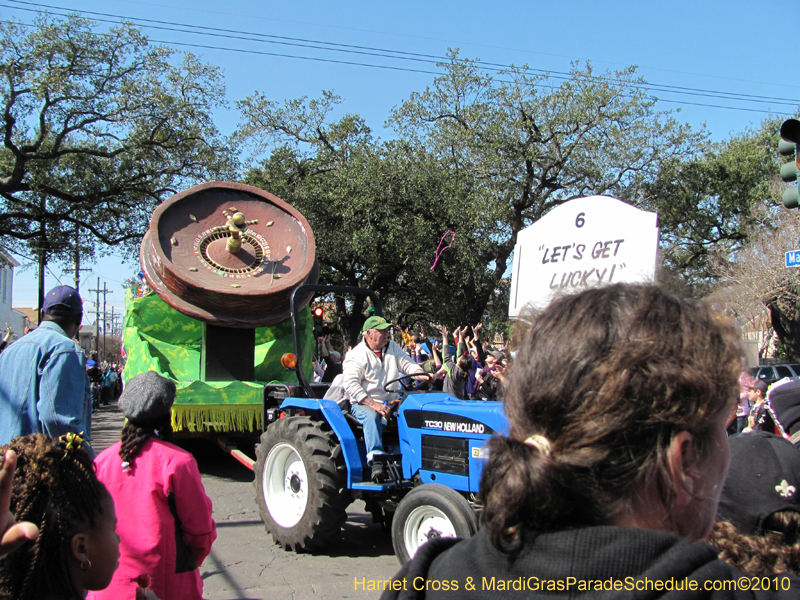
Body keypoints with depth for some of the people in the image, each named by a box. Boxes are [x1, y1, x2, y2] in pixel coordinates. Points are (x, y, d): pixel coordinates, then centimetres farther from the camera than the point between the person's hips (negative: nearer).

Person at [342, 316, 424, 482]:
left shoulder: (393, 348, 13)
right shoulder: (356, 355, -5)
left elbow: (408, 364, 8)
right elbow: (350, 385, -16)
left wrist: (422, 374, -17)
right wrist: (374, 404, -26)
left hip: (391, 402, 5)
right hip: (363, 403, -5)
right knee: (372, 417, -37)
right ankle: (376, 461, -44)